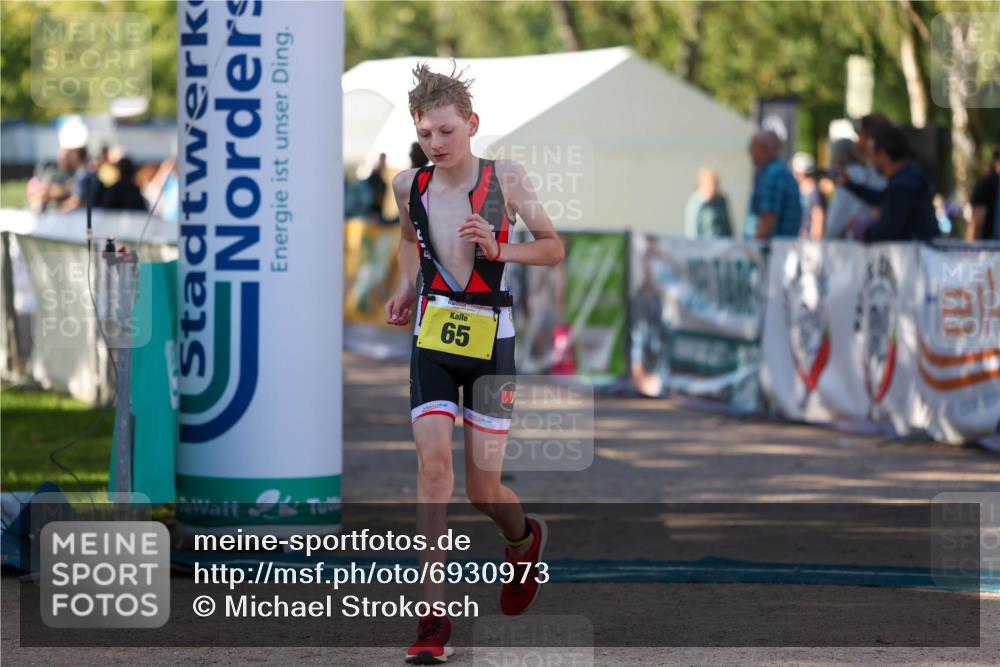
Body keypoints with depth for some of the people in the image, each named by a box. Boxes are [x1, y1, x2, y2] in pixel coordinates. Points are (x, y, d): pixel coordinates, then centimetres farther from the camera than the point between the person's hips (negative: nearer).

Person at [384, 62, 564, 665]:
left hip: (490, 340, -2)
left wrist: (498, 250, -15)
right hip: (432, 337, 2)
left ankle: (526, 537, 38)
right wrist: (406, 288, 10)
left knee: (483, 490, 0)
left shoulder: (505, 178, -6)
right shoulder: (409, 185, 3)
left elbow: (555, 249, 1)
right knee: (434, 465, -14)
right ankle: (435, 617, -14)